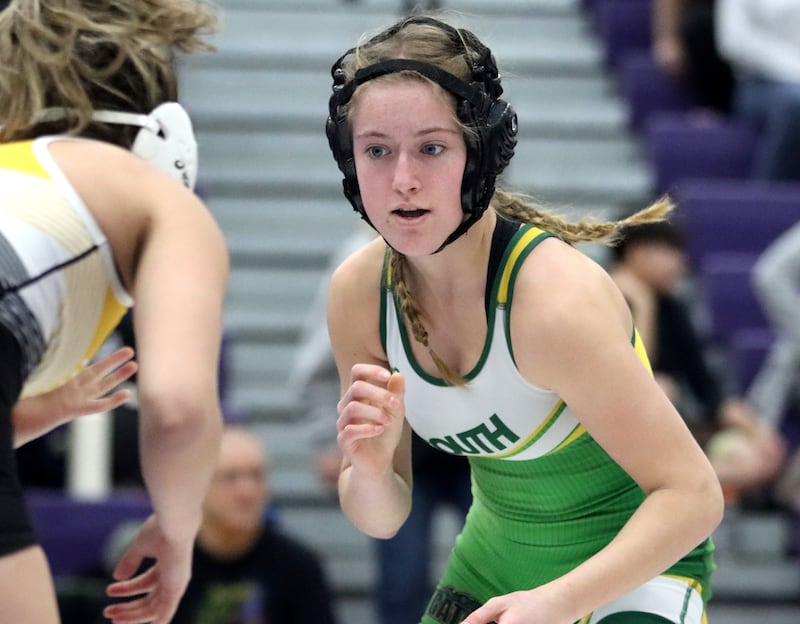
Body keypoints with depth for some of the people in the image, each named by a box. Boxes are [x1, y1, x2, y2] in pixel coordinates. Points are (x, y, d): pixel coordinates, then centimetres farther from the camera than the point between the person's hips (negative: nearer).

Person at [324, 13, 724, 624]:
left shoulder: (554, 299, -29)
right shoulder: (358, 292, -11)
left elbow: (693, 495, -28)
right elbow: (383, 518, -3)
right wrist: (370, 469, -26)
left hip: (634, 567, -5)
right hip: (492, 566, 6)